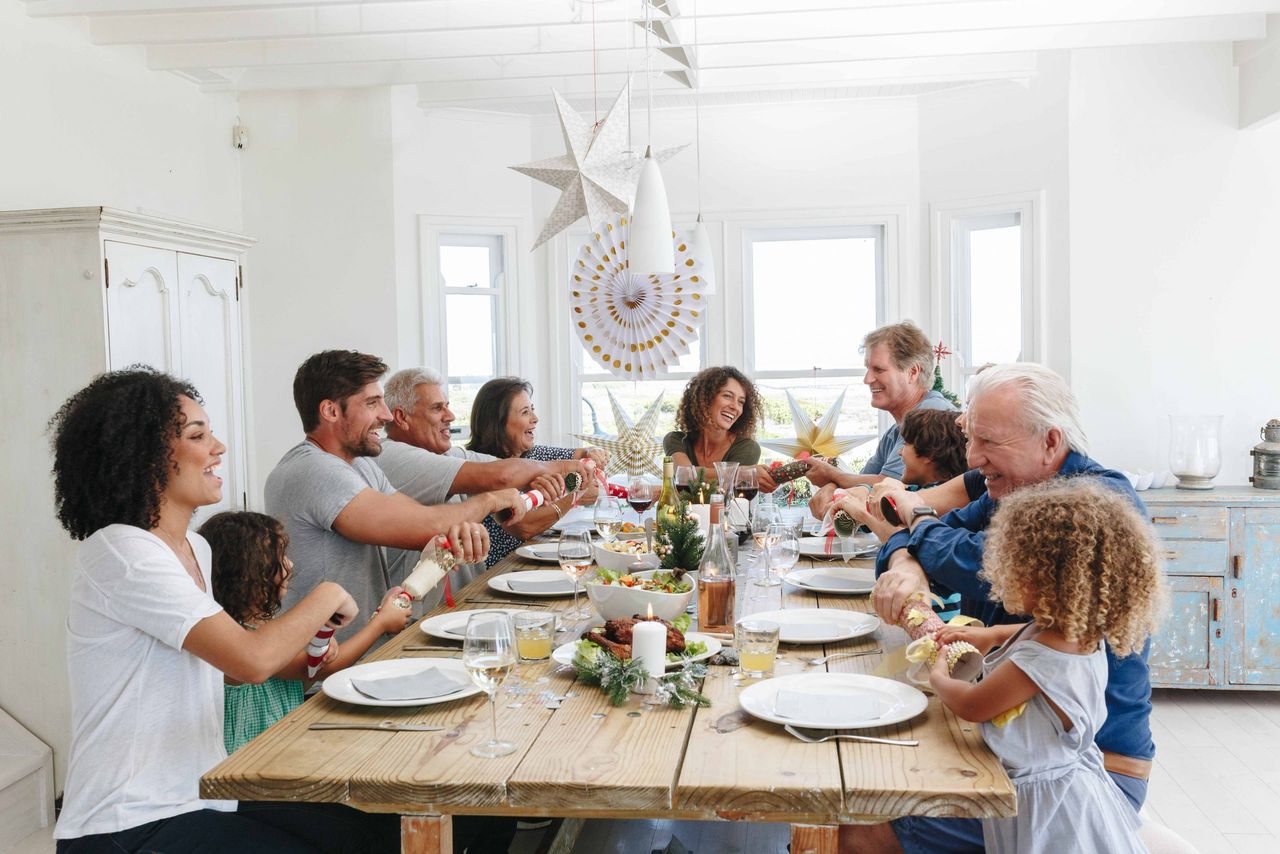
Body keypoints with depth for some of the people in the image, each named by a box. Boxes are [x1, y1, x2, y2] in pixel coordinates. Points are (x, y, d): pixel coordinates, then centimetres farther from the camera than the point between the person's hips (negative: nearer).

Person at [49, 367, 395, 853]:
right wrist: (327, 597, -10)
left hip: (201, 796, 9)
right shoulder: (119, 552, -18)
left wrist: (300, 656, 4)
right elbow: (252, 660, -26)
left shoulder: (196, 550, 11)